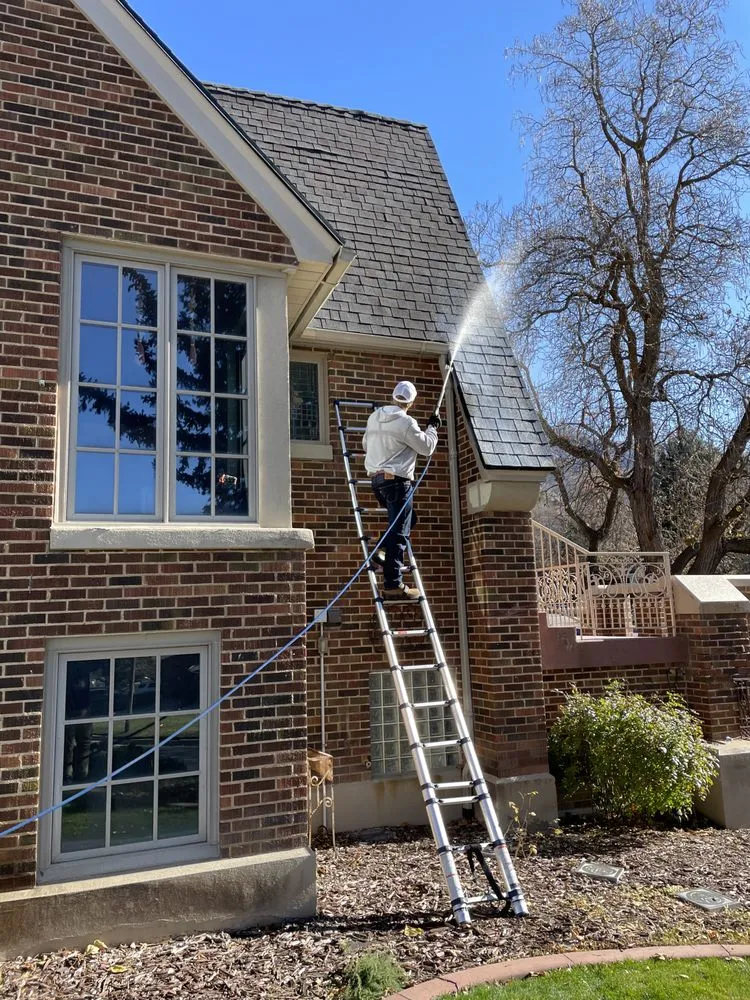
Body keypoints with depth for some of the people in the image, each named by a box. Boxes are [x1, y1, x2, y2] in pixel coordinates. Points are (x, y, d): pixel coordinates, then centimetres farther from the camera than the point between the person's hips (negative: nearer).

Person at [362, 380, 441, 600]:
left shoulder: (374, 416, 11)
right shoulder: (406, 422, -13)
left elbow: (366, 444, 23)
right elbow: (426, 447, -5)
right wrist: (432, 427, 10)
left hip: (375, 478, 8)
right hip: (396, 480, -8)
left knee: (406, 519, 23)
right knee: (398, 531, -7)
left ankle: (384, 551, 9)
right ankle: (393, 584, -9)